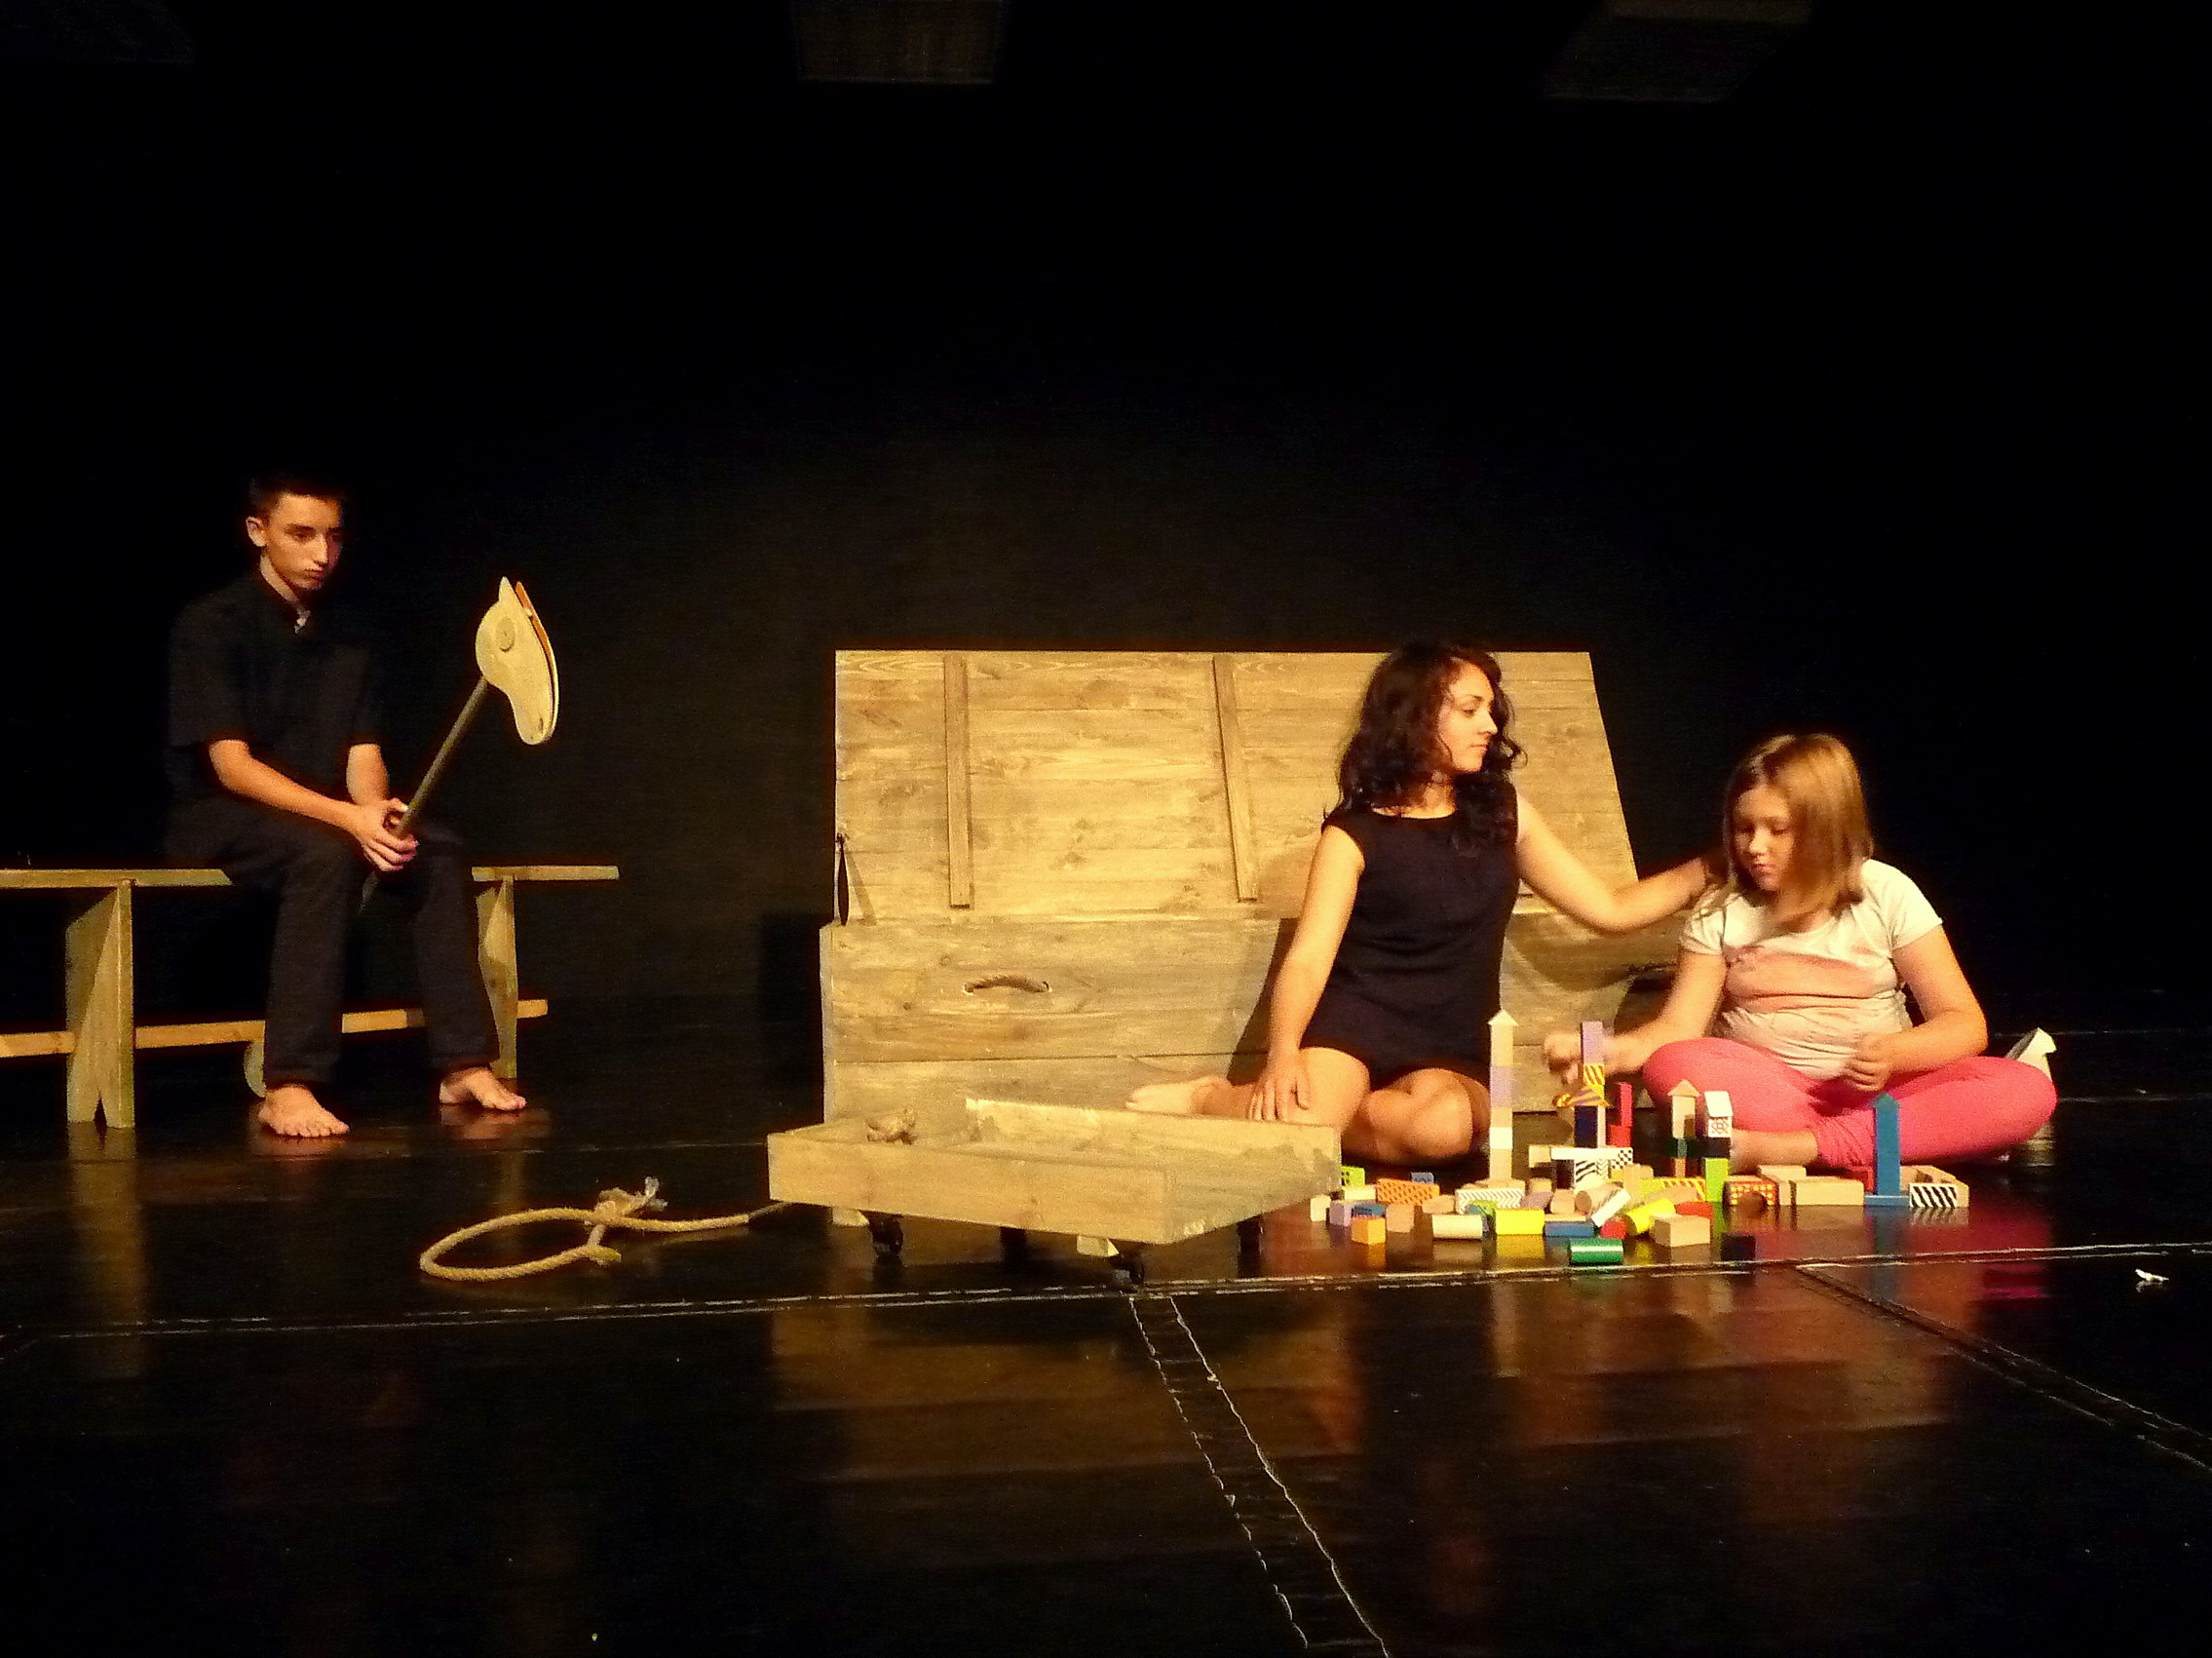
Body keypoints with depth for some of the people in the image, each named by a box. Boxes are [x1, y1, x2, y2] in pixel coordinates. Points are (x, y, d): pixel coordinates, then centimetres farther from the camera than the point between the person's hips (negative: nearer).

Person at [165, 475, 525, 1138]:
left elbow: (362, 757, 3)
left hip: (319, 817, 6)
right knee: (326, 853, -36)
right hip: (217, 817, -5)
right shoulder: (210, 626, -10)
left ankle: (464, 1064, -19)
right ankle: (288, 1086, -38)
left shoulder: (347, 638, 8)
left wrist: (377, 811, -22)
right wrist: (346, 817, -31)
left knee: (440, 851, -20)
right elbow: (230, 764, -19)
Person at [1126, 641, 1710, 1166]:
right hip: (1354, 1026, -3)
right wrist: (1283, 1055, -27)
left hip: (1453, 1054, 3)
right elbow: (1308, 960, -9)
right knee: (1300, 1125, -36)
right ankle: (1216, 1098, -3)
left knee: (1446, 1119, -35)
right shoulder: (1356, 833, 0)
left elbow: (1610, 909, 18)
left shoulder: (1503, 812, 12)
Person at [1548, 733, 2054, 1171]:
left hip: (1876, 1087, 0)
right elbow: (1678, 1027, -5)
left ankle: (1797, 1148, -33)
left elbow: (1965, 1025, -4)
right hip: (1763, 1084, 0)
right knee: (1672, 1067, -31)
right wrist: (1601, 1053, -26)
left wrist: (1894, 1052, -26)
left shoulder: (1887, 894, -1)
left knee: (2027, 1092, -27)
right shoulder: (1720, 912, 2)